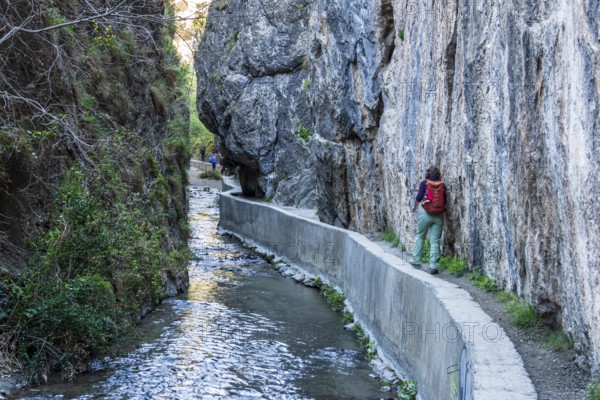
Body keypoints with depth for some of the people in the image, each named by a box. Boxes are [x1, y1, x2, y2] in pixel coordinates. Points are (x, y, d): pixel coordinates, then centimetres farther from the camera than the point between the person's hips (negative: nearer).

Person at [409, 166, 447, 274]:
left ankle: (416, 260, 22)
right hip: (439, 215, 1)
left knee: (420, 237, 17)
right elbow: (445, 200, 0)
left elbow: (419, 197, -12)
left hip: (425, 213, -1)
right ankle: (433, 266, -1)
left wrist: (414, 206, 5)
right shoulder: (442, 185, 3)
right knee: (435, 241, 2)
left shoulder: (424, 183, -3)